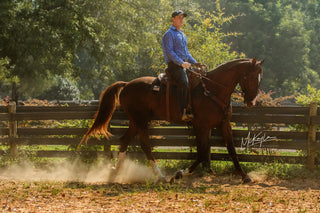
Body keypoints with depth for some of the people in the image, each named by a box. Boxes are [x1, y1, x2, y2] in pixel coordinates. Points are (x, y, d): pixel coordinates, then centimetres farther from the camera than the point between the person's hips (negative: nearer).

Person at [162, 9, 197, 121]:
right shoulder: (169, 34, -3)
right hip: (174, 65, -9)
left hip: (184, 64, 9)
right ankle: (183, 113, -39)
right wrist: (181, 63, -23)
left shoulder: (182, 35, 25)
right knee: (184, 82, -32)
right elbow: (170, 52, -14)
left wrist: (195, 63, 20)